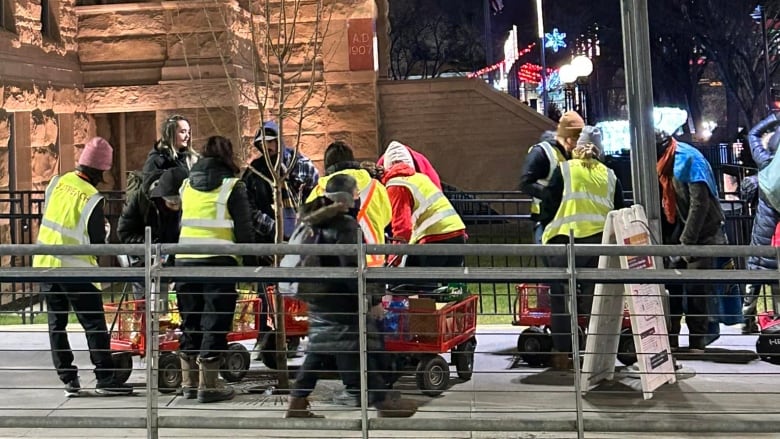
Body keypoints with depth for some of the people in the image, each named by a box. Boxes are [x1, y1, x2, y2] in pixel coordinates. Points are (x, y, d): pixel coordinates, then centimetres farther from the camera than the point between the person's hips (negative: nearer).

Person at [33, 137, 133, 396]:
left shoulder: (57, 182, 0)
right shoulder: (93, 199, -16)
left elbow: (48, 215, 13)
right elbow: (97, 243, -12)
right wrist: (103, 230, 7)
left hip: (45, 263, 6)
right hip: (74, 268, -6)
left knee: (56, 324, 13)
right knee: (95, 325, 2)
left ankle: (68, 379, 16)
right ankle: (105, 379, 3)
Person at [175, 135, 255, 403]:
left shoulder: (187, 185, 12)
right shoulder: (232, 186, -3)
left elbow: (180, 223, 16)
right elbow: (244, 229, -4)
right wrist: (249, 264, 1)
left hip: (185, 260, 5)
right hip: (219, 261, -5)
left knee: (190, 323, 14)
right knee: (215, 324, 2)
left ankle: (189, 383, 21)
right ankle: (208, 387, 3)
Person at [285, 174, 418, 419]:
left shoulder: (316, 221, 10)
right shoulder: (345, 224, -16)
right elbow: (352, 266, -20)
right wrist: (373, 297, -15)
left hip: (318, 295, 9)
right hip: (339, 297, -9)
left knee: (319, 348, 15)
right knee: (357, 351, -2)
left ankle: (297, 404, 18)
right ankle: (383, 403, 7)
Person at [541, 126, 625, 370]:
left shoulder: (564, 169, 6)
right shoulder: (610, 175, 15)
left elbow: (548, 205, 3)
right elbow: (620, 211, 17)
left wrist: (551, 224, 20)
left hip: (566, 238, -3)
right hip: (600, 240, 3)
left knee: (561, 297, 5)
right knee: (595, 298, 9)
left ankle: (563, 353, 5)